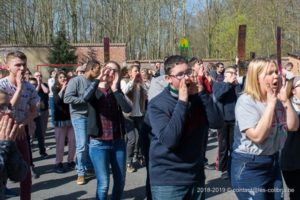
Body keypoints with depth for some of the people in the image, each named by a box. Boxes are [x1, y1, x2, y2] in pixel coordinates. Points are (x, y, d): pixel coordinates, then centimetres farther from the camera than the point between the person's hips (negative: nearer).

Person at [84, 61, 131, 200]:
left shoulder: (117, 91, 7)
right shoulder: (95, 90, 0)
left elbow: (127, 109, -14)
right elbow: (85, 97, -27)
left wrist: (115, 89, -15)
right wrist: (98, 79, -23)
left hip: (118, 142, 3)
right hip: (99, 143, -3)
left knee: (120, 182, 10)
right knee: (103, 184, -4)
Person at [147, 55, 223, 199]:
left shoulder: (198, 97, 5)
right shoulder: (157, 104, -12)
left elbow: (216, 123, -8)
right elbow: (169, 140, -25)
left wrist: (201, 93, -15)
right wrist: (182, 102, -23)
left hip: (196, 176, 5)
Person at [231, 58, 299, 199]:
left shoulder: (277, 99, 5)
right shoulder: (245, 101, -18)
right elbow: (257, 135, -29)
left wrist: (285, 100, -10)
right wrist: (271, 103, -24)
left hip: (273, 162, 7)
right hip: (249, 167, -7)